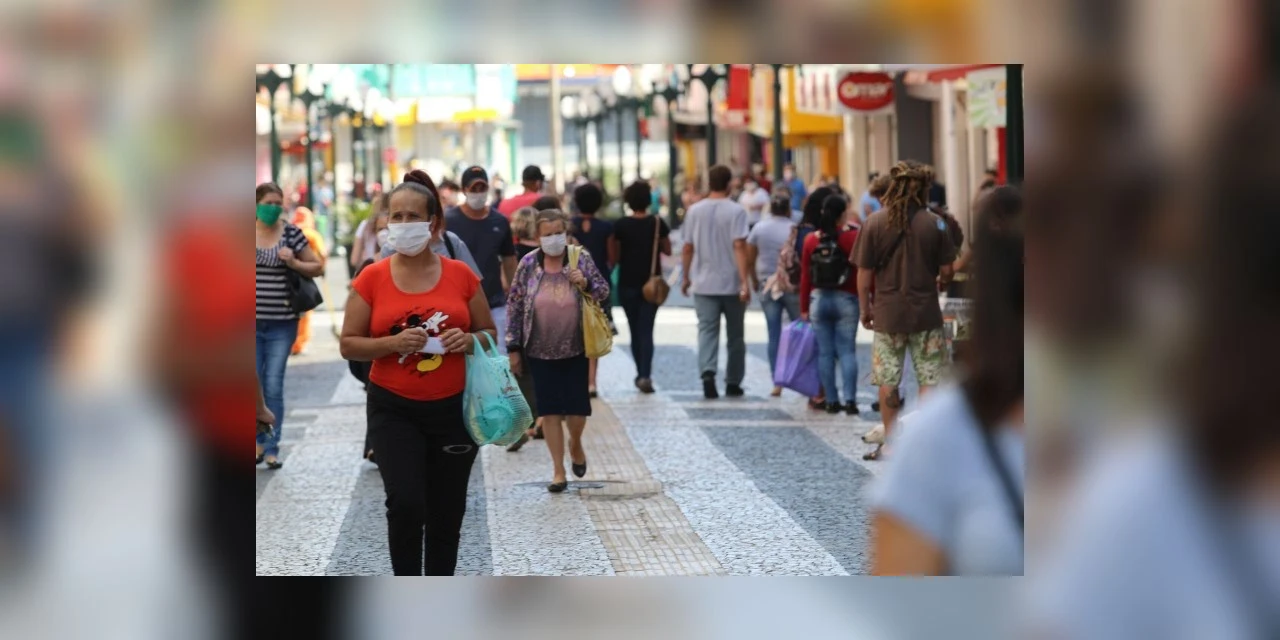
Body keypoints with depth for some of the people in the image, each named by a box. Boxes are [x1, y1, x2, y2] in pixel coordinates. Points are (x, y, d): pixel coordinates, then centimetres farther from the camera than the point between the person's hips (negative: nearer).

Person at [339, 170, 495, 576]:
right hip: (394, 409, -2)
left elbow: (489, 333, 10)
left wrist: (469, 340, -13)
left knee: (446, 514, 10)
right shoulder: (372, 278, -4)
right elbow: (349, 345, -1)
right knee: (405, 503, -17)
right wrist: (394, 342, -19)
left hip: (453, 408, 2)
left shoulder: (461, 275, -1)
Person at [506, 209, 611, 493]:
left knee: (577, 406, 2)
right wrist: (513, 348, 0)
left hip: (575, 349, 0)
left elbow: (604, 292, 6)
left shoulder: (581, 259, -3)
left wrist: (586, 284, -16)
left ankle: (575, 445, 36)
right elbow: (514, 306, 2)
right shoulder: (528, 264, -2)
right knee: (550, 410, 3)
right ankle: (558, 471, 13)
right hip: (540, 351, 0)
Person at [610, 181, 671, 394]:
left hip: (628, 284, 0)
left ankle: (641, 373, 19)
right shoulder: (657, 223, -4)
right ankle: (645, 375, -19)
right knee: (646, 330, -3)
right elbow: (667, 250, 5)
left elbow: (614, 258, -6)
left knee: (635, 330, 13)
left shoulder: (620, 226, -7)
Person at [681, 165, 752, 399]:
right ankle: (733, 383, 17)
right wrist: (745, 282, -18)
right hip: (732, 283, -2)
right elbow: (739, 247, -16)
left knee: (707, 331, -1)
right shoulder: (736, 211, -9)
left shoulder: (695, 211, 3)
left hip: (704, 283, 2)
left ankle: (707, 373, -23)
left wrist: (686, 278, 17)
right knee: (735, 335, 11)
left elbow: (688, 248, 6)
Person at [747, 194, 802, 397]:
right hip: (792, 286, -2)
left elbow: (749, 257, 6)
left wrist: (754, 280, 19)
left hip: (768, 287, 2)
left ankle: (777, 383, 0)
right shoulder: (794, 229, -7)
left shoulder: (759, 228, 2)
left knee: (774, 335, 3)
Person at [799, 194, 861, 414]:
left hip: (819, 299, 2)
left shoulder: (811, 240, 1)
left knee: (825, 352, 6)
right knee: (847, 351, 0)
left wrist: (804, 308, 10)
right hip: (846, 300, -2)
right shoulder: (853, 237, -8)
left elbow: (805, 276, 3)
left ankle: (831, 401, 7)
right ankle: (850, 400, -9)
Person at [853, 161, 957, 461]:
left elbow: (864, 273, -4)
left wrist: (865, 308, 9)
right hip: (926, 312, -1)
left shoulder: (874, 223, -6)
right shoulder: (934, 223, -6)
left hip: (888, 312, 1)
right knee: (929, 378, 7)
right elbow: (946, 271, -2)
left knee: (888, 380, 10)